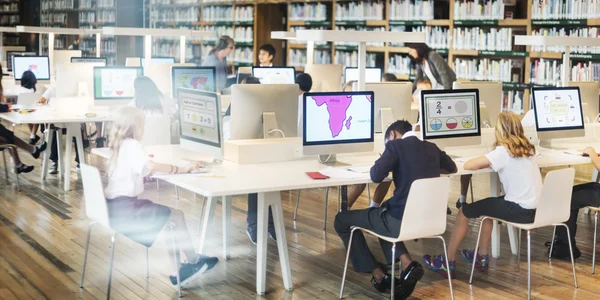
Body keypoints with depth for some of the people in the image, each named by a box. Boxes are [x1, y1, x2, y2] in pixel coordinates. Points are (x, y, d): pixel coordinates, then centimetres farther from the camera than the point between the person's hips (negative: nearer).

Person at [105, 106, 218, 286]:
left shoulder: (120, 145, 13)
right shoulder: (132, 145, -16)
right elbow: (150, 167, -32)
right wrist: (181, 169, -24)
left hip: (117, 206, 10)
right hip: (124, 209, -10)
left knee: (169, 219, 13)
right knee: (177, 216, -2)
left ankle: (178, 271, 11)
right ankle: (193, 261, 15)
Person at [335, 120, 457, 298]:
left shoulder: (396, 145, -7)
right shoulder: (432, 147, 12)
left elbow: (376, 176, -16)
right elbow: (452, 168, 29)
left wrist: (392, 166, 6)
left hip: (402, 220, -7)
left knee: (342, 220, 12)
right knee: (383, 211, 36)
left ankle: (379, 275, 15)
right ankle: (407, 265, 15)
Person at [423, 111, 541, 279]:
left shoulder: (503, 151, -13)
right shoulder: (527, 148, 9)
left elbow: (467, 166, -16)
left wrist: (484, 163, 5)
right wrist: (493, 163, 17)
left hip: (520, 210, -8)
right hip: (534, 208, 8)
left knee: (464, 212, 6)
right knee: (487, 205, 30)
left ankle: (448, 263, 15)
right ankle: (482, 257, 33)